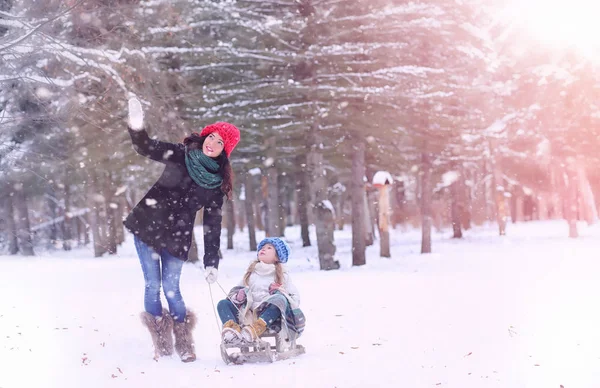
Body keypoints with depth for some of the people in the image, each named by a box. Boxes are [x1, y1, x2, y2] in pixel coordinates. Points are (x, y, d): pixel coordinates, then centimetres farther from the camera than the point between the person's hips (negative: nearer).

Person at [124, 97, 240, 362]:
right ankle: (161, 343, 12)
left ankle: (184, 343, 15)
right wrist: (136, 126, -31)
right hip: (147, 227, 0)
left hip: (177, 237, 0)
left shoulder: (217, 183, 0)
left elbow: (212, 225, 1)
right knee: (152, 285, -1)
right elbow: (146, 148, -10)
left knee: (171, 288, -3)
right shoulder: (180, 156, -2)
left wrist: (211, 262, -4)